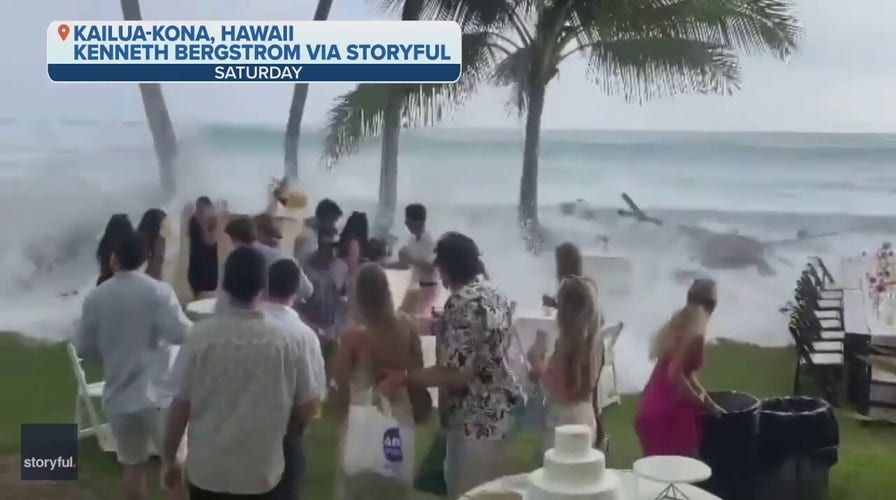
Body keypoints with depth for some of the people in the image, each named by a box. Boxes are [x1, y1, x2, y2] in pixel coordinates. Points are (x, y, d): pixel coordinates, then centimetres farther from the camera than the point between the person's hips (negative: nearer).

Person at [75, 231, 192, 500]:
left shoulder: (96, 298, 1)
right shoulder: (158, 291, -10)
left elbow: (83, 348, 6)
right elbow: (181, 334, -18)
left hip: (119, 396, 3)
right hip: (157, 393, -3)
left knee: (134, 464, 16)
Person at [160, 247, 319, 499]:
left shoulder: (201, 336, -12)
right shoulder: (288, 341, -9)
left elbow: (181, 405, -6)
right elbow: (305, 409, -1)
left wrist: (169, 459, 8)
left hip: (208, 471, 0)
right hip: (264, 473, 0)